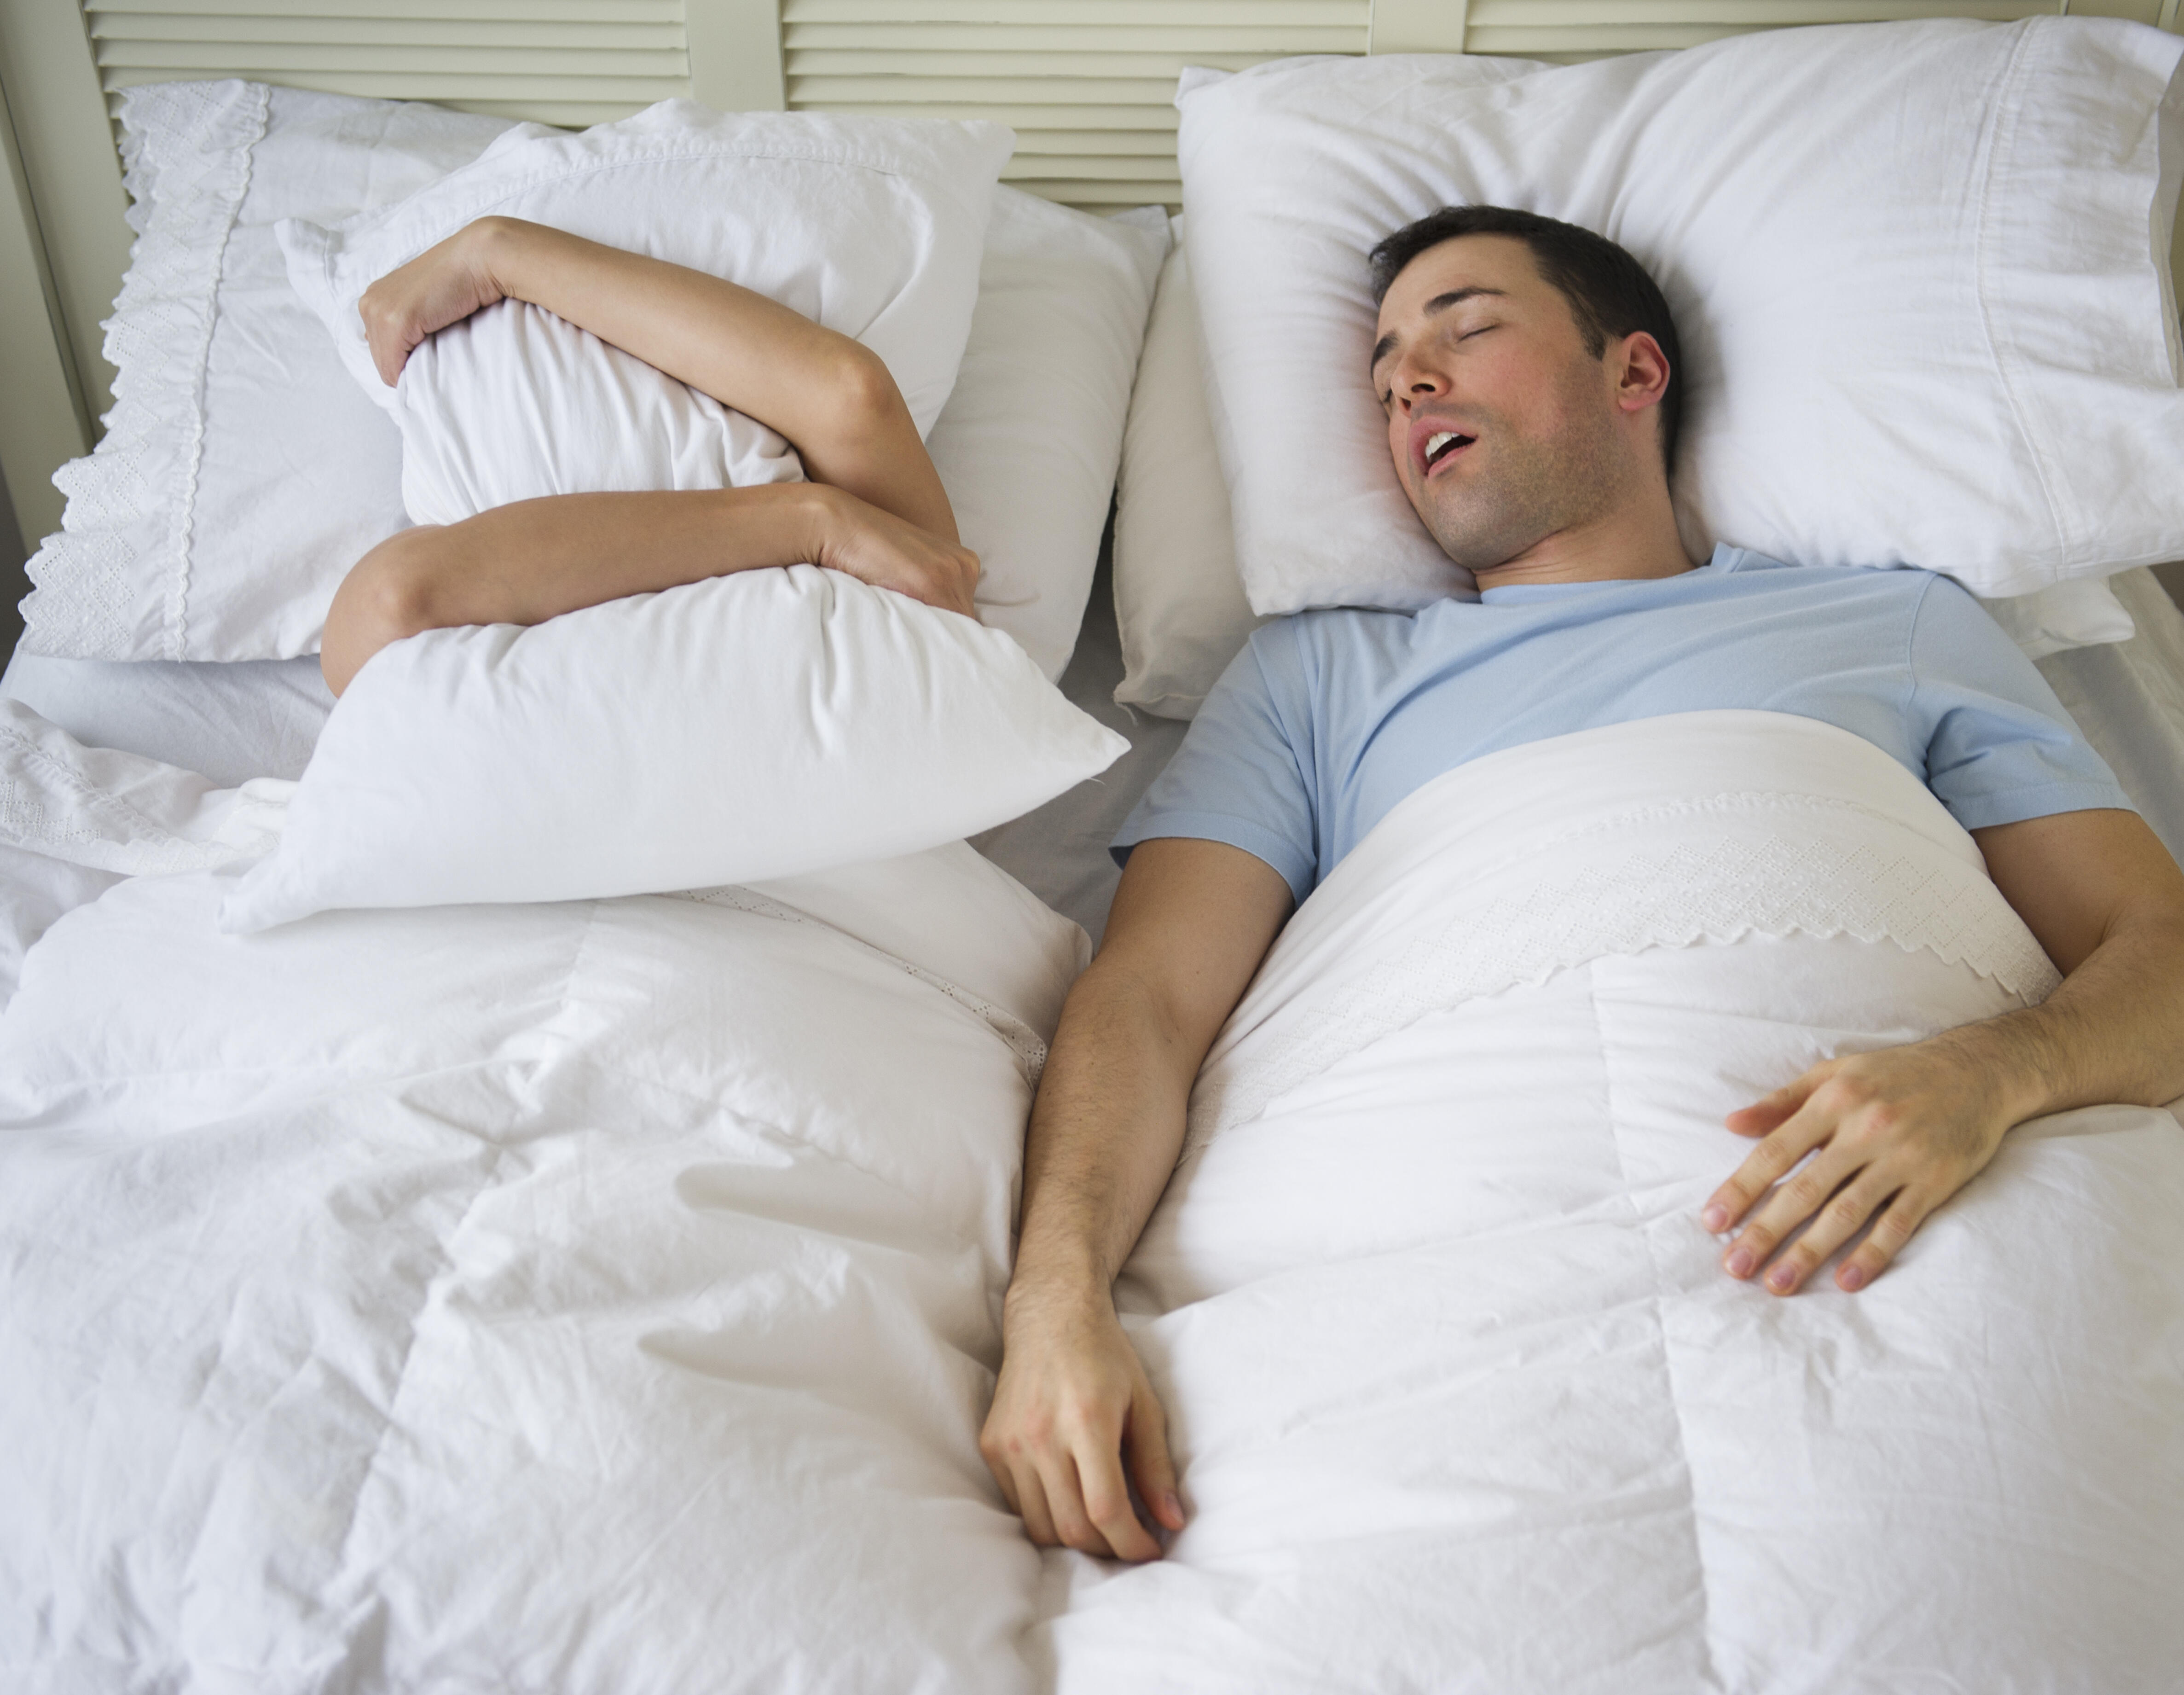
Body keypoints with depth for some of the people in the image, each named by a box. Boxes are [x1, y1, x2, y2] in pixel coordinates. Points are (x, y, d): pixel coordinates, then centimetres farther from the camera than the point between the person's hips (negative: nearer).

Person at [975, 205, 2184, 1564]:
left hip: (1861, 1246, 1)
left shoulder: (1900, 624, 21)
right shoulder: (1318, 670, 21)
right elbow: (1149, 997, 7)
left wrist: (1989, 1075, -15)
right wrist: (1058, 1293, -14)